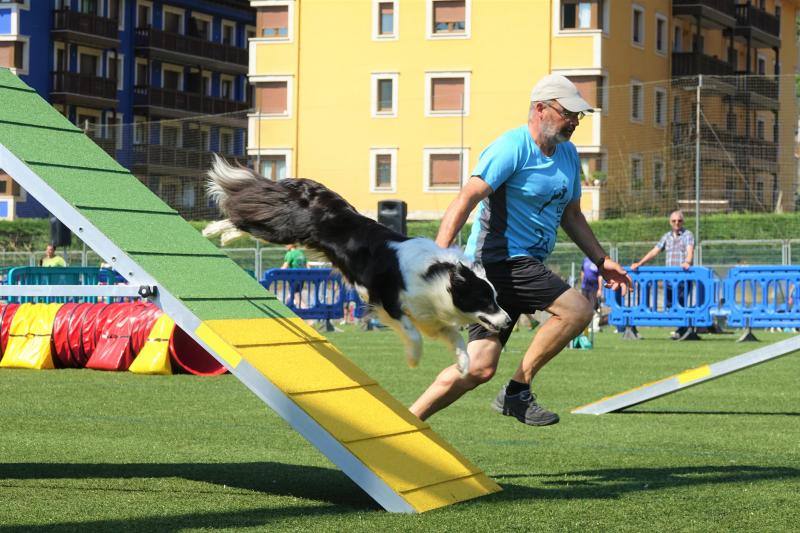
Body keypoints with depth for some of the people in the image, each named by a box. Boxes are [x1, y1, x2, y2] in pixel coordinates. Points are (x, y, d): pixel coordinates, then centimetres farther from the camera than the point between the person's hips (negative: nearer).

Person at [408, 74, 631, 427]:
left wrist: (601, 260, 24)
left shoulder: (568, 154, 17)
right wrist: (438, 255, -32)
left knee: (480, 367, 0)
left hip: (525, 267, 9)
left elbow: (571, 216, 30)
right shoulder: (513, 147, -11)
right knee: (578, 310, -22)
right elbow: (467, 198, -21)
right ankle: (517, 392, -11)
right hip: (499, 260, -9)